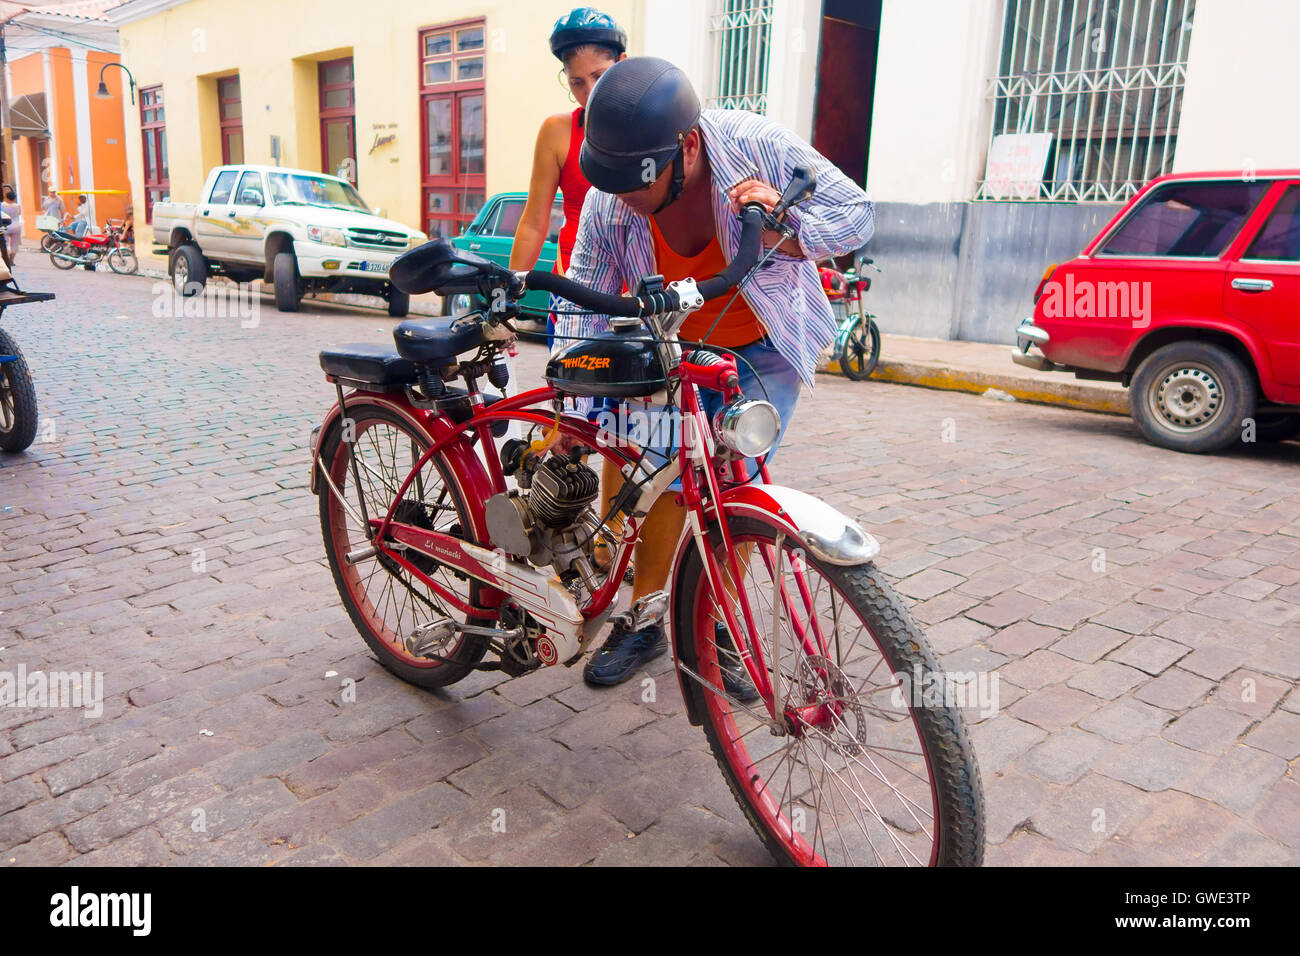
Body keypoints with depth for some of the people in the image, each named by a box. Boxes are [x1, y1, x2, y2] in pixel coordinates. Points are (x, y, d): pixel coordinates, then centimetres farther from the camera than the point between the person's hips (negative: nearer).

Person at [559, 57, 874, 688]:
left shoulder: (759, 146, -25)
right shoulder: (608, 202, -19)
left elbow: (857, 211, -16)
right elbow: (585, 302, -15)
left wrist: (785, 229, -37)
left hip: (766, 349, -1)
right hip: (677, 348, 2)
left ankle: (715, 630, 10)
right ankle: (642, 622, 12)